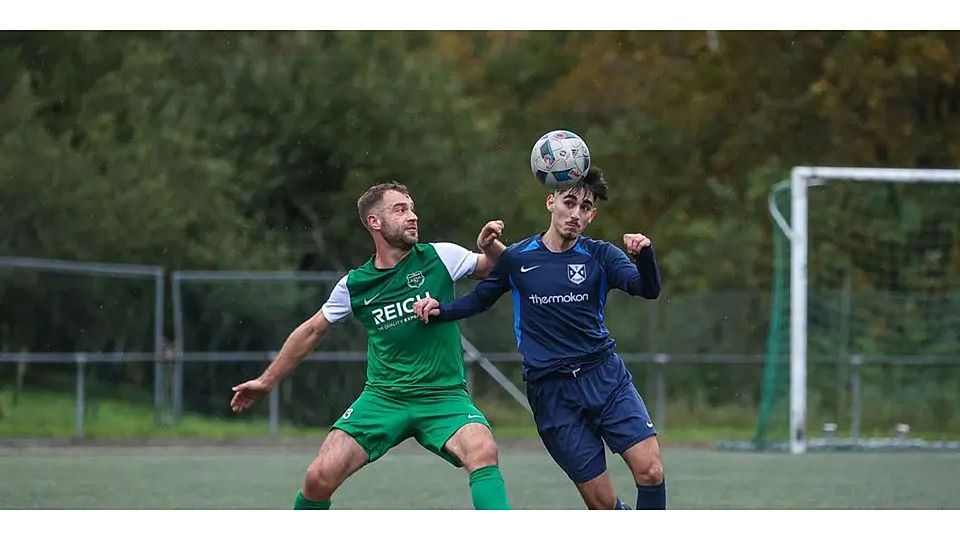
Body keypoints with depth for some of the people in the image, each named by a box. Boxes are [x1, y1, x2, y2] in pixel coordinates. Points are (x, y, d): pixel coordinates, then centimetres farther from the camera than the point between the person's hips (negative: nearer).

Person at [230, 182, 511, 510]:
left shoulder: (440, 258, -3)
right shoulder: (354, 285, 1)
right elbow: (312, 331, 16)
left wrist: (490, 246, -15)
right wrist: (267, 382, 22)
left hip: (444, 397, -1)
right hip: (383, 396, 1)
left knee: (483, 449, -31)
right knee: (320, 477, -13)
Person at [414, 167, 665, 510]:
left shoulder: (599, 256, 2)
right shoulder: (516, 259, 3)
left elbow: (648, 289, -14)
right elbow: (480, 299, 18)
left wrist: (644, 254, -34)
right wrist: (441, 309, 0)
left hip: (605, 376, 1)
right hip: (550, 391, -1)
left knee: (650, 470, -17)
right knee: (601, 501, -5)